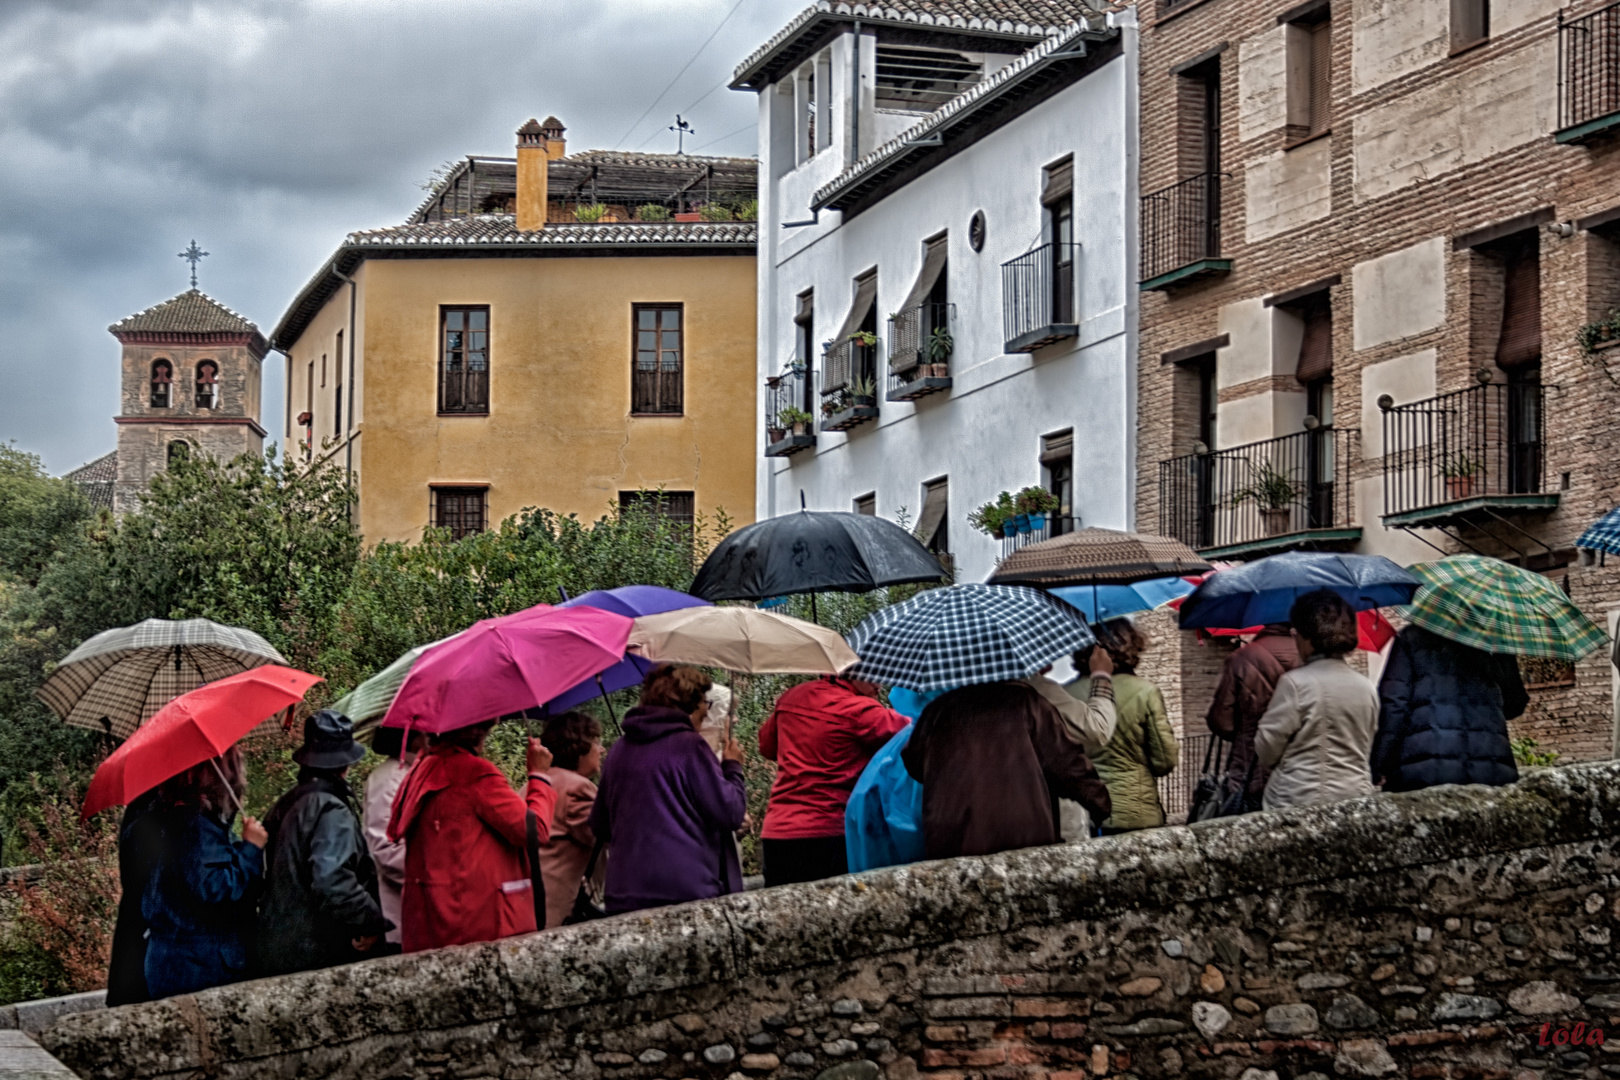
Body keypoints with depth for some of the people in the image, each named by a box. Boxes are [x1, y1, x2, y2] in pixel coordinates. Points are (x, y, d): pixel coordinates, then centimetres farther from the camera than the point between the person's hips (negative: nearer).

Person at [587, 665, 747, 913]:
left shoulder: (618, 751, 12)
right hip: (688, 891, -6)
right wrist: (733, 767, 10)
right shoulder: (689, 746, -6)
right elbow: (730, 813, -6)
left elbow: (599, 827, 20)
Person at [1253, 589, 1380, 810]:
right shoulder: (1366, 687, 6)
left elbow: (1266, 749, -5)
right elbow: (1366, 749, 15)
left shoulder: (1295, 682, -11)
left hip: (1299, 799, -5)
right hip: (1355, 794, 5)